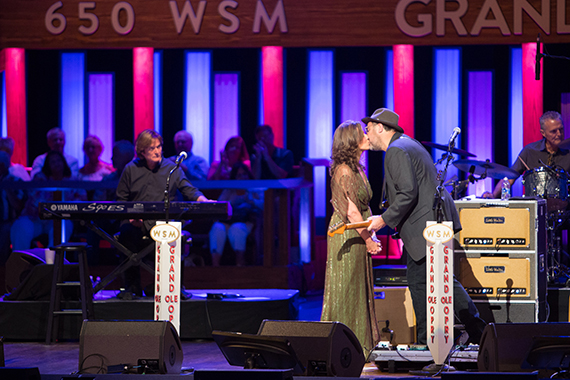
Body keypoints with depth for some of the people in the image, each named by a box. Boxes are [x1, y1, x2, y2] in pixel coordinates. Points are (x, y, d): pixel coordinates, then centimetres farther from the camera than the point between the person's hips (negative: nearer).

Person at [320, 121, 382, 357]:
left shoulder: (357, 169, 13)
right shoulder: (343, 171, -16)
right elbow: (351, 212, -18)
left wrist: (370, 235, 4)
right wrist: (368, 239, -14)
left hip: (358, 235, 9)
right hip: (346, 236, -9)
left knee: (358, 289, 12)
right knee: (346, 289, -4)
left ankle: (359, 344, 17)